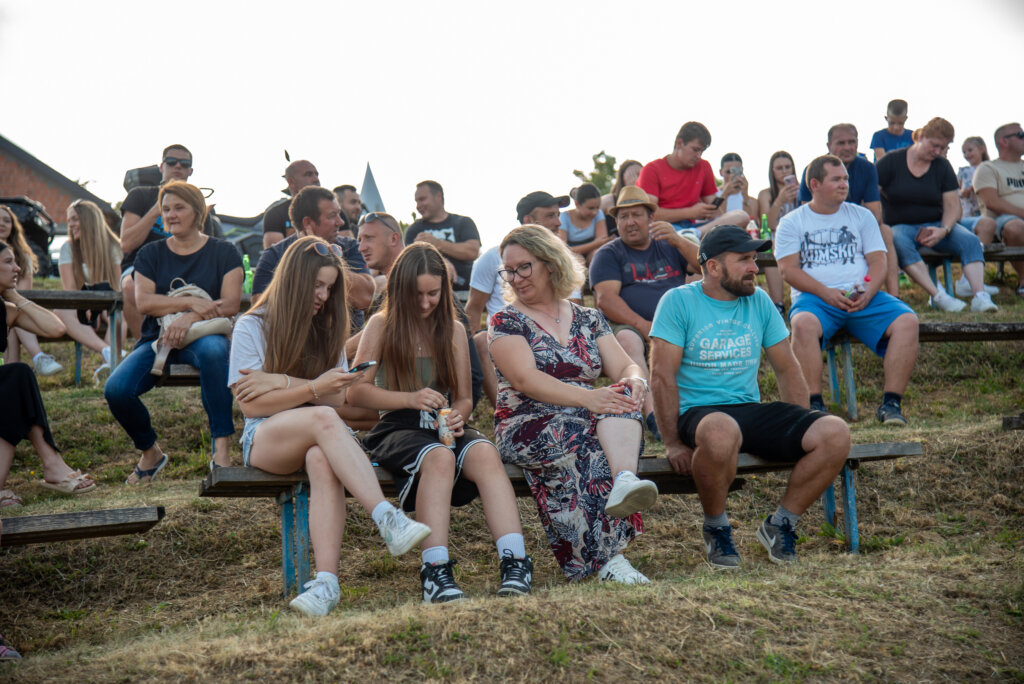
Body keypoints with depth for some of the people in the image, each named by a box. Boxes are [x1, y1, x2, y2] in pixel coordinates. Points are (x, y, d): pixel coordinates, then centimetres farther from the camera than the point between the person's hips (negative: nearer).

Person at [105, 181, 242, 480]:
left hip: (204, 335, -3)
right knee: (116, 389, -23)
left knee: (213, 351, -41)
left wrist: (190, 319, -22)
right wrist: (191, 303, -16)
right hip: (158, 339, 3)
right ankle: (150, 452, 6)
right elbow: (144, 301, -1)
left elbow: (230, 304, -5)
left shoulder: (223, 252, 8)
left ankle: (221, 448, -36)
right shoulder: (151, 254, 15)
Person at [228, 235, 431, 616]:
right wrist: (314, 388, -15)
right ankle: (388, 519, -48)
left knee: (323, 460, -38)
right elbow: (250, 404, -5)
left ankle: (326, 581, -50)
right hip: (265, 439, -2)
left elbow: (338, 397, 6)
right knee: (322, 418, -38)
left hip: (320, 439, 3)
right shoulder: (251, 327, 5)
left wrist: (281, 382, -8)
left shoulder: (328, 328, 18)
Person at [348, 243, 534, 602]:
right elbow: (357, 390, 2)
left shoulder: (454, 330, 18)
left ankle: (514, 564, -43)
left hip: (445, 428, 3)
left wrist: (457, 416, -7)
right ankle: (435, 573, -42)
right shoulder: (382, 325, 9)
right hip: (398, 428, -3)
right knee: (439, 457, -38)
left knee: (485, 453, -33)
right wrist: (411, 399, -12)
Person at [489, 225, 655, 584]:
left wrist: (634, 381, -19)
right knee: (583, 438, -35)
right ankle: (609, 557, -41)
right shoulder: (505, 322, 6)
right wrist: (588, 397, -25)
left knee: (623, 400, -28)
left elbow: (625, 367, 8)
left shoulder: (589, 320, 18)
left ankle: (625, 481, -56)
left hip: (594, 420, 3)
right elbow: (526, 380, -11)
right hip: (527, 429, -3)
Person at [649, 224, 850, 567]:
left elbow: (787, 368, 16)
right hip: (698, 411, -5)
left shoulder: (759, 301, 12)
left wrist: (802, 431, 7)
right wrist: (673, 443, -15)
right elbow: (662, 375, -9)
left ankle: (780, 524, 3)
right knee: (721, 432, -42)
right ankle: (715, 527, -12)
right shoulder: (678, 301, -3)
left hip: (752, 410, 5)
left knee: (835, 433, -18)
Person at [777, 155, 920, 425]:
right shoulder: (792, 222, 11)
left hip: (864, 298, 3)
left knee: (907, 321, -24)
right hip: (815, 297, -3)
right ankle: (814, 405, -31)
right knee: (804, 324, -37)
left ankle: (891, 402, -21)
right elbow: (789, 269, -1)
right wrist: (826, 293, -16)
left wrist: (868, 292, -11)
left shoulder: (862, 216, 20)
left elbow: (878, 261, 11)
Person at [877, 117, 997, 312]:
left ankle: (980, 297, -37)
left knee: (970, 241, -25)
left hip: (935, 225, 4)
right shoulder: (891, 161, 0)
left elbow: (952, 205, 5)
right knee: (899, 243, -39)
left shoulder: (943, 166, 10)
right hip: (899, 226, -3)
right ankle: (938, 296, -45)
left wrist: (943, 230, -16)